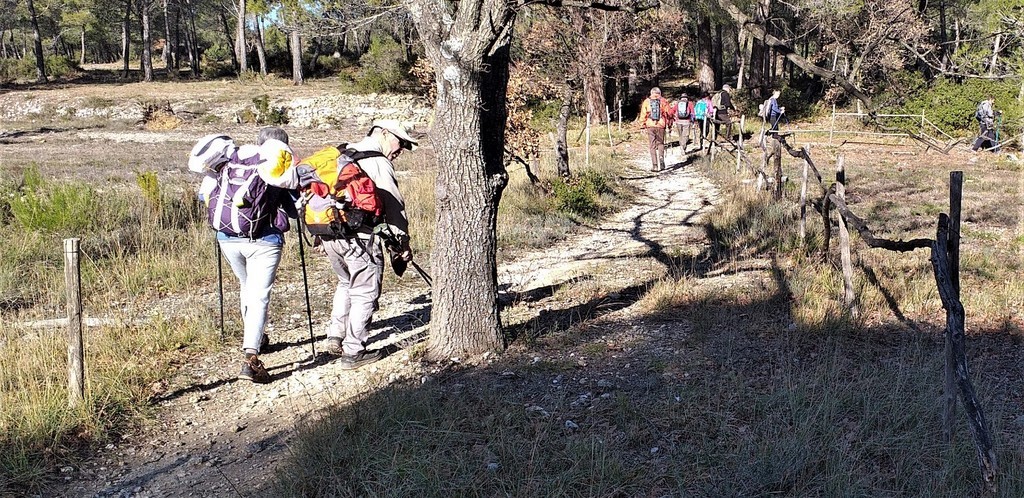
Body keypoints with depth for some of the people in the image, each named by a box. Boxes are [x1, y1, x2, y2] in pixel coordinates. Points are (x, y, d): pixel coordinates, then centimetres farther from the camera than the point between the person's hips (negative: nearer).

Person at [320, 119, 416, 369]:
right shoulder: (379, 163, -8)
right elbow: (394, 205, -10)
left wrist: (320, 236, 24)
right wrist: (403, 242, -5)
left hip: (328, 233, 8)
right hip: (359, 236, -8)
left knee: (346, 283, 26)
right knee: (364, 292, 2)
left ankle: (335, 336, 24)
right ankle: (353, 352, 5)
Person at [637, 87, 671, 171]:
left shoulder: (646, 102, 3)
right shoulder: (663, 101, 3)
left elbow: (643, 114, 3)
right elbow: (668, 113, 5)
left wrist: (642, 125, 9)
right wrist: (669, 123, 14)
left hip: (650, 126, 0)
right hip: (661, 126, 0)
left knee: (652, 146, 4)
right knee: (660, 143, 16)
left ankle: (655, 165, 0)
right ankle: (661, 162, 1)